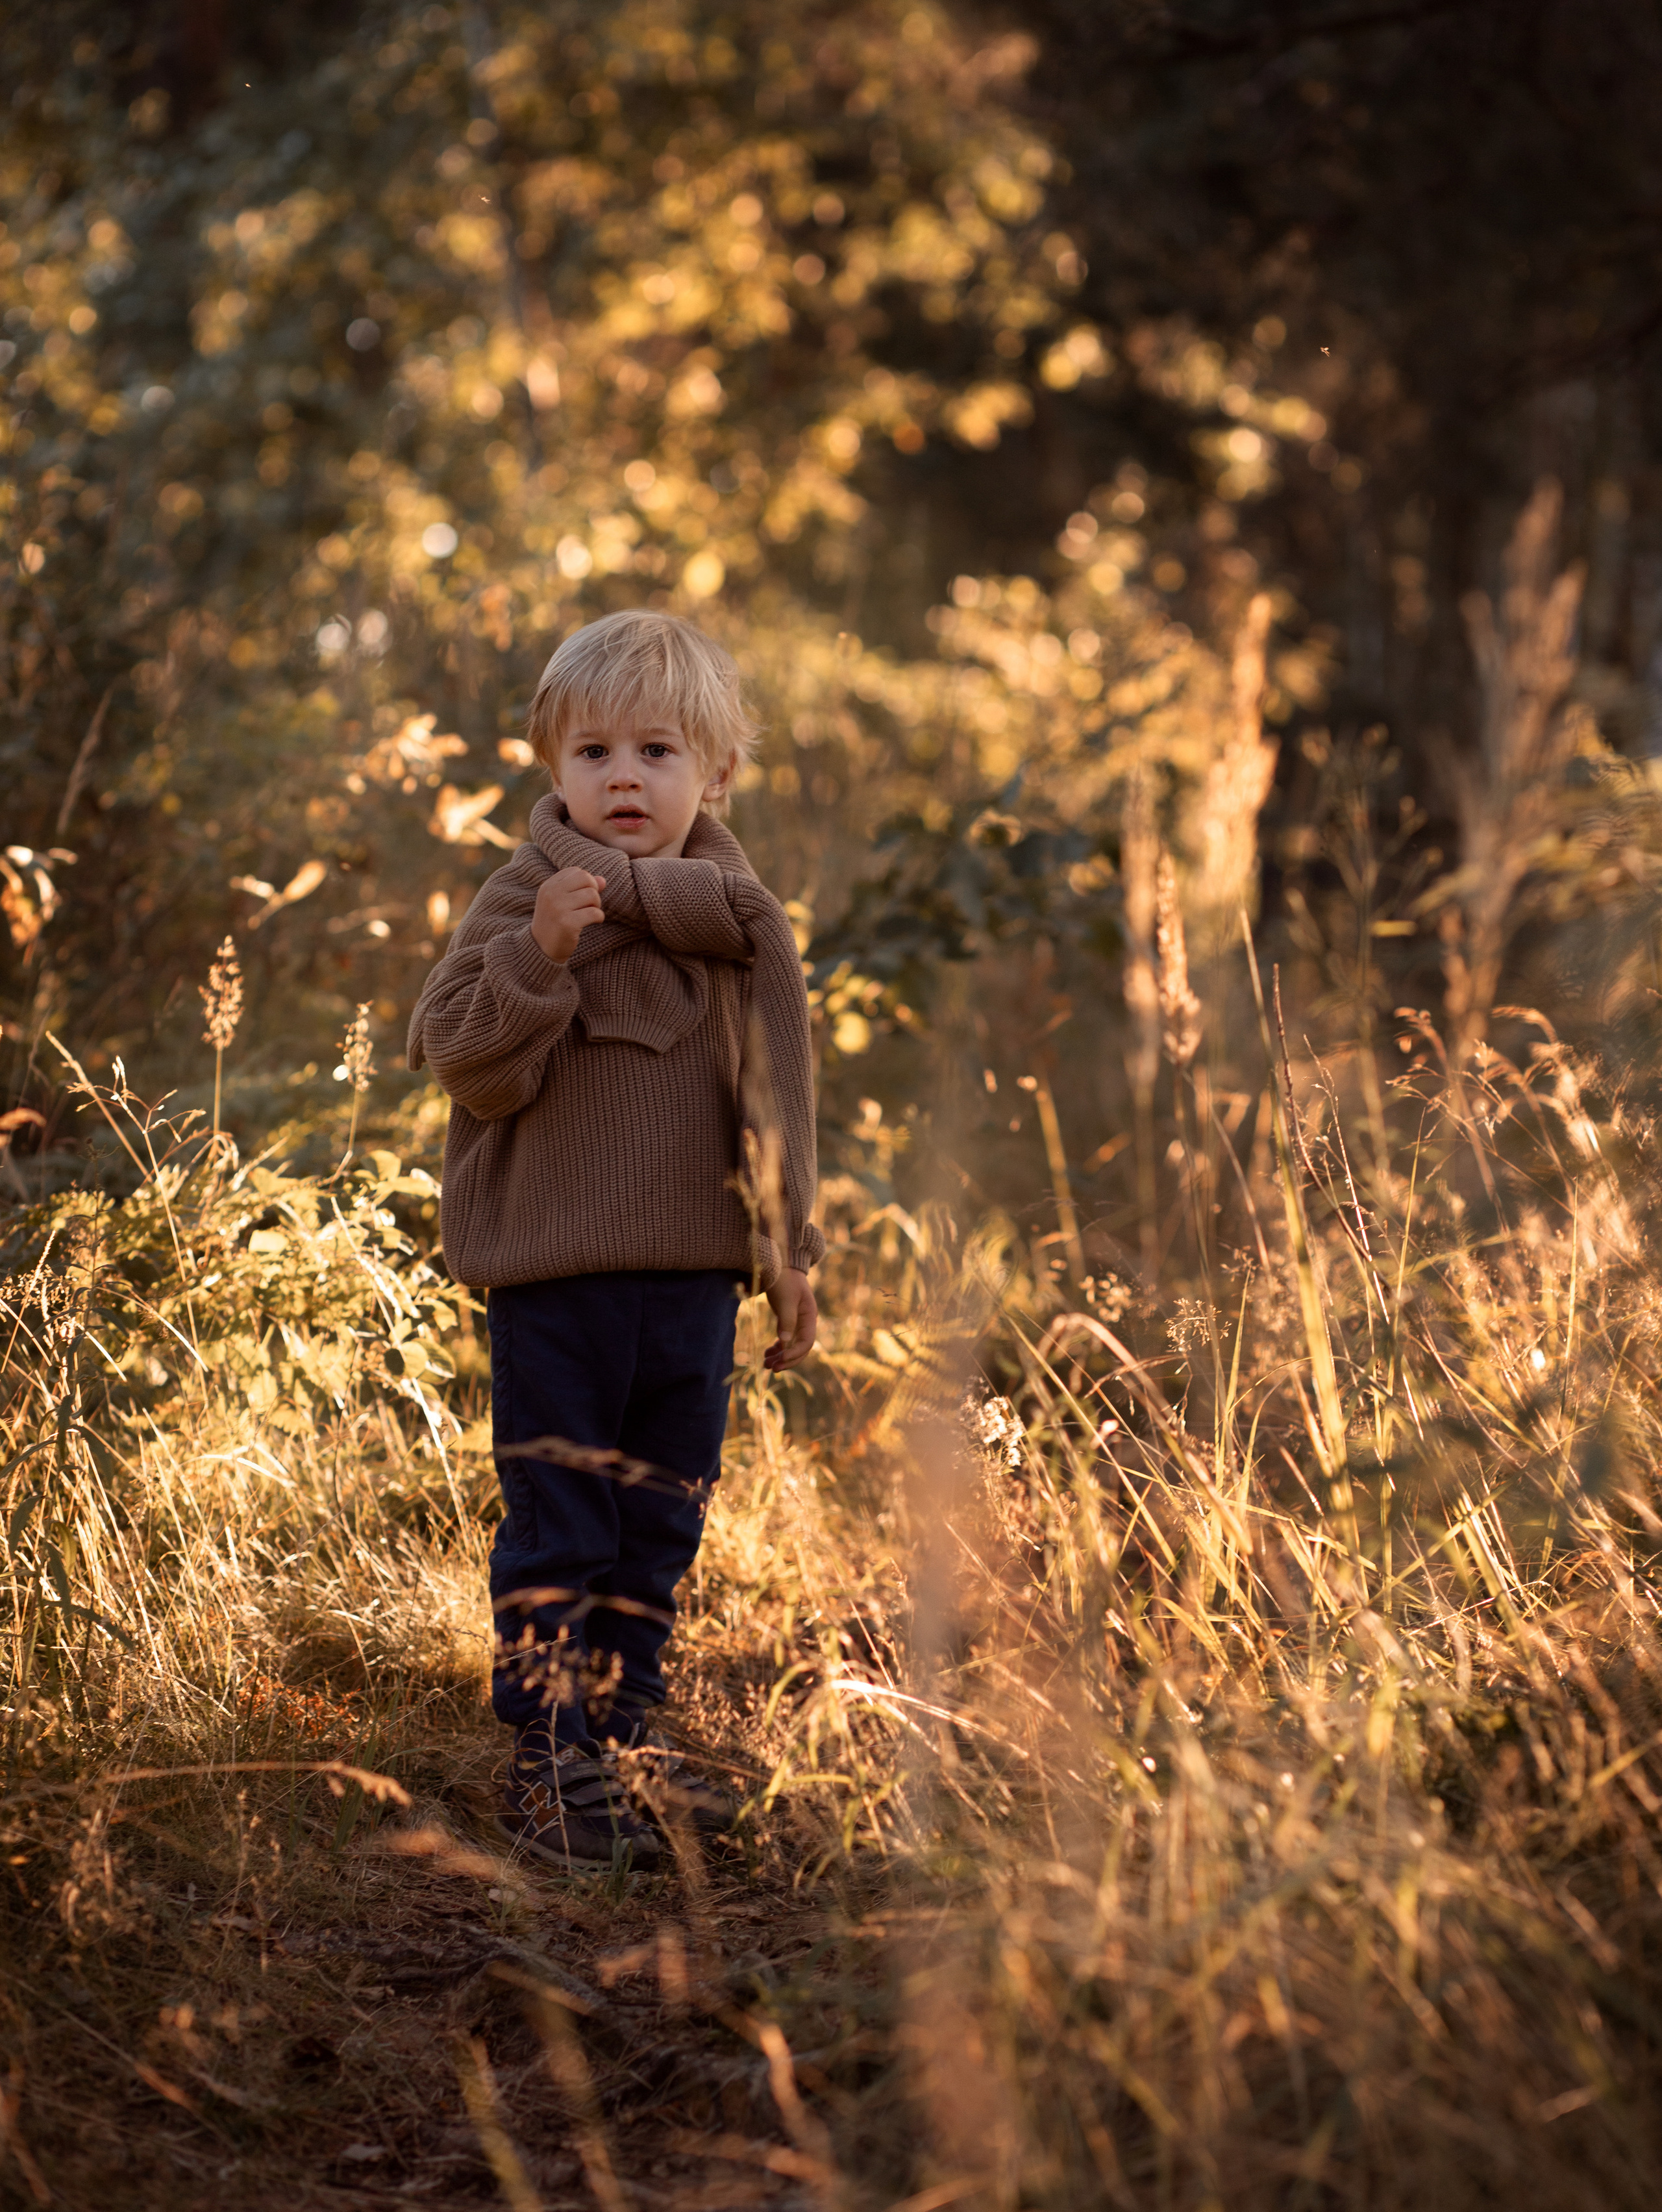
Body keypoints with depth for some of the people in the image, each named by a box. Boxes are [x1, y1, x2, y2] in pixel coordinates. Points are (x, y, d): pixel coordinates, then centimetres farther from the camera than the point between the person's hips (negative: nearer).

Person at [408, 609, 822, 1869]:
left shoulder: (741, 918, 7)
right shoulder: (527, 900, -6)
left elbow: (775, 1094, 12)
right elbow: (469, 1062, -16)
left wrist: (791, 1257, 13)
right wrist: (538, 955, -30)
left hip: (695, 1282, 5)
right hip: (558, 1281, -5)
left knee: (662, 1527, 13)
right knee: (558, 1530, -1)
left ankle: (625, 1730, 26)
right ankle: (548, 1761, 6)